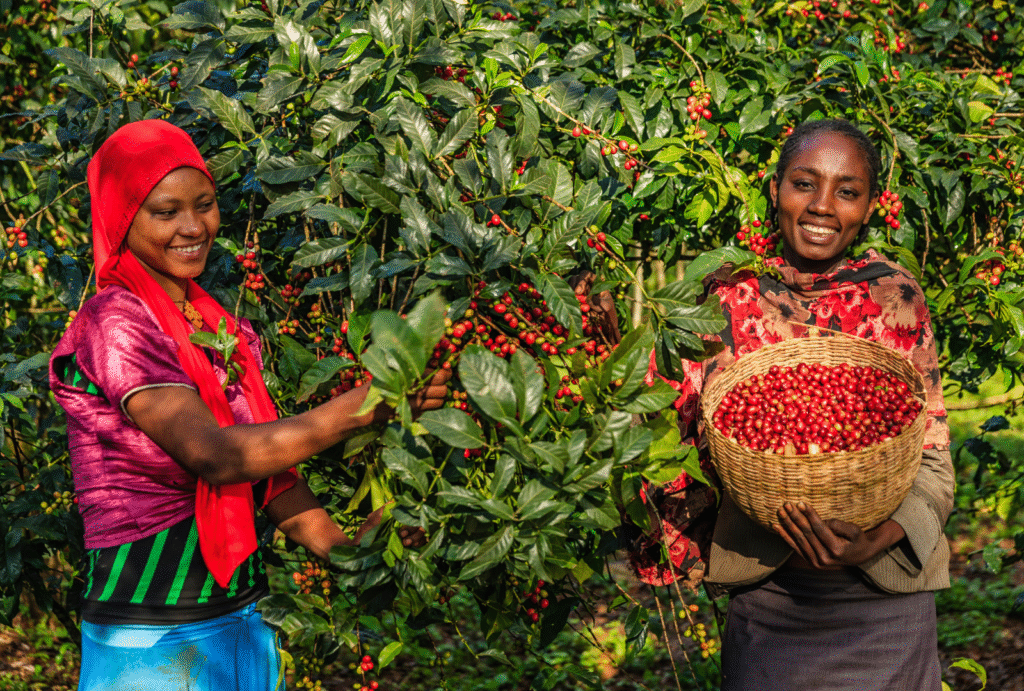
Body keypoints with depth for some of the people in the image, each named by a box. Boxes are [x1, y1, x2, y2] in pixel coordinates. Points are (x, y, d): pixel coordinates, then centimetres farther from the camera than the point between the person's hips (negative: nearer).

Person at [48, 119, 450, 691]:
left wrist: (351, 541, -4)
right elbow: (215, 455, -24)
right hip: (150, 639, -7)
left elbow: (268, 466, 10)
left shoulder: (220, 329, 10)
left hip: (243, 620, 7)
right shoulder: (113, 323, -13)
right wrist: (367, 404, -28)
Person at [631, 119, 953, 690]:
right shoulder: (728, 296, -1)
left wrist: (875, 542, -21)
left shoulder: (895, 297, -4)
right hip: (763, 597, 0)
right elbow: (685, 439, 5)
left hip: (883, 603, 0)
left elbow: (932, 459, -4)